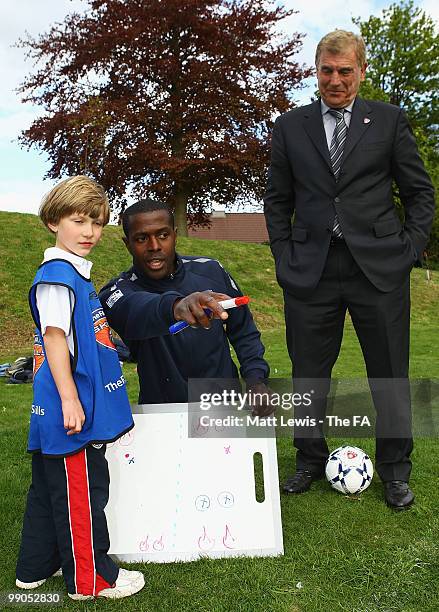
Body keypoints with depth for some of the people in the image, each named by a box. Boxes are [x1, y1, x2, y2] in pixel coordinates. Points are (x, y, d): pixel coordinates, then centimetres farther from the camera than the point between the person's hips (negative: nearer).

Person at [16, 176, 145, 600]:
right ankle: (90, 578, 19)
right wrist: (69, 398, -23)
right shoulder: (56, 275, -16)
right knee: (80, 491, 3)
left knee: (48, 487, 20)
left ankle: (35, 567, 36)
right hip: (69, 407, -10)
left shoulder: (77, 273, 13)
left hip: (77, 406, 10)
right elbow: (54, 337, -21)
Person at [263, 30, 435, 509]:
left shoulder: (389, 120, 6)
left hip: (378, 267, -1)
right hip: (310, 271, 1)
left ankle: (394, 470, 25)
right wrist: (284, 256, 3)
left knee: (390, 374, 7)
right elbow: (277, 199, 11)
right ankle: (310, 461, 29)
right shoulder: (289, 126, 9)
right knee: (308, 374, 9)